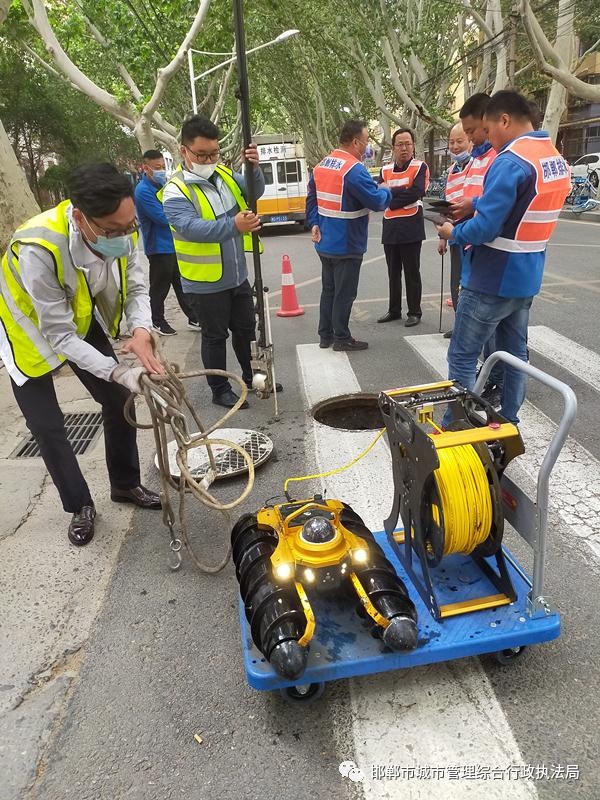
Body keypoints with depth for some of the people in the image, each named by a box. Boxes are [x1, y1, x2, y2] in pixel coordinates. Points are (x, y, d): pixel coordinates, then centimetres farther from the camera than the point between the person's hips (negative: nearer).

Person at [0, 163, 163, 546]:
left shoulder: (121, 230, -24)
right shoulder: (39, 248, -41)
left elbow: (135, 286, -13)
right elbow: (59, 336, -34)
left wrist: (142, 332, -33)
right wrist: (119, 372, -40)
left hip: (81, 319, 5)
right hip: (31, 330, -5)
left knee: (119, 401, 5)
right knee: (48, 427, -3)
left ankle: (126, 484, 25)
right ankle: (80, 506, 18)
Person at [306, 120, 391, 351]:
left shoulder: (320, 166, 7)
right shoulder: (355, 170, -19)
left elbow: (311, 199, 12)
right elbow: (377, 202, -17)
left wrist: (314, 223, 9)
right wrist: (387, 192, 3)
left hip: (324, 244, 8)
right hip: (346, 246, -8)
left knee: (328, 289, 17)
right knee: (344, 294, 3)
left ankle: (325, 335, 25)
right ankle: (341, 338, 13)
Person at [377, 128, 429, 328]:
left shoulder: (420, 167, -2)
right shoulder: (385, 170, 11)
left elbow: (416, 193, -17)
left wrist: (391, 193, -9)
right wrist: (402, 192, -13)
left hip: (411, 228, -5)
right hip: (390, 228, 5)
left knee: (412, 273, 2)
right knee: (393, 272, 13)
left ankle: (414, 313, 12)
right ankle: (394, 310, 25)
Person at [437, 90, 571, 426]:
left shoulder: (510, 161, -19)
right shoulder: (557, 159, 10)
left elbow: (484, 229, -23)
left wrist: (454, 233, -5)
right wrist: (476, 205, 12)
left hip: (492, 281, -9)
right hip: (527, 278, 9)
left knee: (462, 358, 0)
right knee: (516, 353, 16)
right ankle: (509, 423, 26)